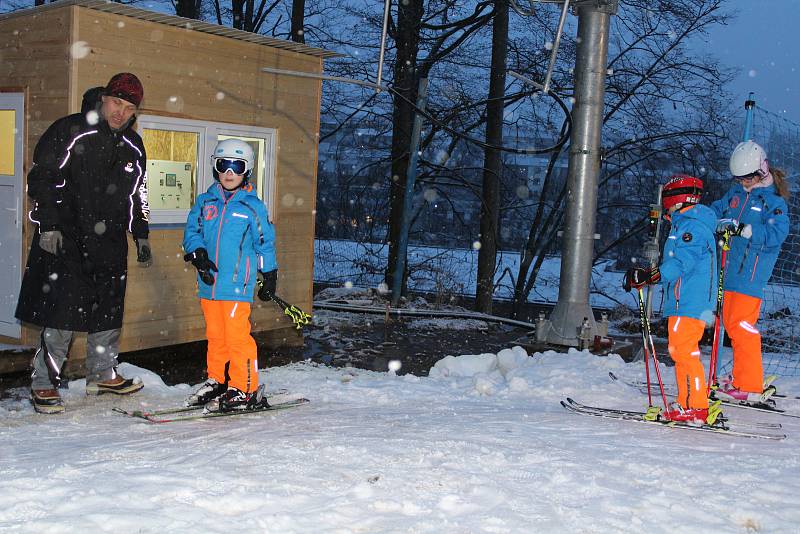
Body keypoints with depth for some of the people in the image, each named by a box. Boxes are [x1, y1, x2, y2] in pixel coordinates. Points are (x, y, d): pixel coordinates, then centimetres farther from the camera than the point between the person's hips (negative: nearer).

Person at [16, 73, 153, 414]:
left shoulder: (133, 146, 13)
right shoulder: (69, 131, -5)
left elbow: (136, 195, 23)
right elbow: (41, 178, -6)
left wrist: (141, 236, 20)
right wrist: (48, 226, -13)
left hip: (110, 241, 6)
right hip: (64, 238, -6)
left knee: (108, 309, 10)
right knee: (63, 308, -10)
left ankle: (102, 375, 25)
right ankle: (44, 383, -1)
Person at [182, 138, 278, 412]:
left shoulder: (253, 206, 2)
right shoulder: (205, 202, 11)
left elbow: (265, 242, 7)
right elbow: (191, 231, 10)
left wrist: (269, 276, 10)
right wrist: (197, 253, -10)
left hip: (237, 284, -4)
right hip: (209, 283, 4)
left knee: (237, 336, -7)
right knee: (215, 335, 14)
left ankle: (245, 390, 1)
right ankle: (217, 381, 28)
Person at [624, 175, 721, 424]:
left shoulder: (692, 227, -12)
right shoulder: (683, 225, 21)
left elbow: (681, 263, -23)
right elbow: (674, 263, 24)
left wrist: (650, 275, -28)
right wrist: (646, 274, 17)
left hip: (690, 303, -11)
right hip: (682, 302, 11)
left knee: (684, 351, -10)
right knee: (680, 351, 13)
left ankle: (696, 408, -7)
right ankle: (687, 403, 19)